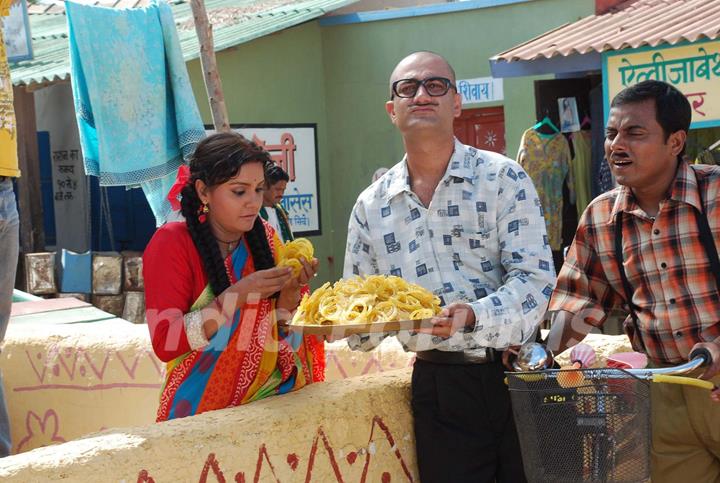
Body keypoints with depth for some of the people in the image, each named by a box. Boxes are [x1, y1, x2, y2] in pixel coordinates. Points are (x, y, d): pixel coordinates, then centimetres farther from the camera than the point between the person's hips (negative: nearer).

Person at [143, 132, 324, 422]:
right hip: (201, 412, -4)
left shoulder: (264, 238, 8)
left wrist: (290, 290, -8)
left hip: (270, 401, 4)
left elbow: (283, 335, 12)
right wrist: (238, 295, -20)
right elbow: (164, 344, -14)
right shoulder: (171, 243, -6)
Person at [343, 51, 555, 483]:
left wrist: (473, 316, -28)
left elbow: (535, 278, -11)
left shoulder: (503, 179, -3)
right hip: (436, 383, 2)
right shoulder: (371, 206, 8)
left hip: (511, 371, -2)